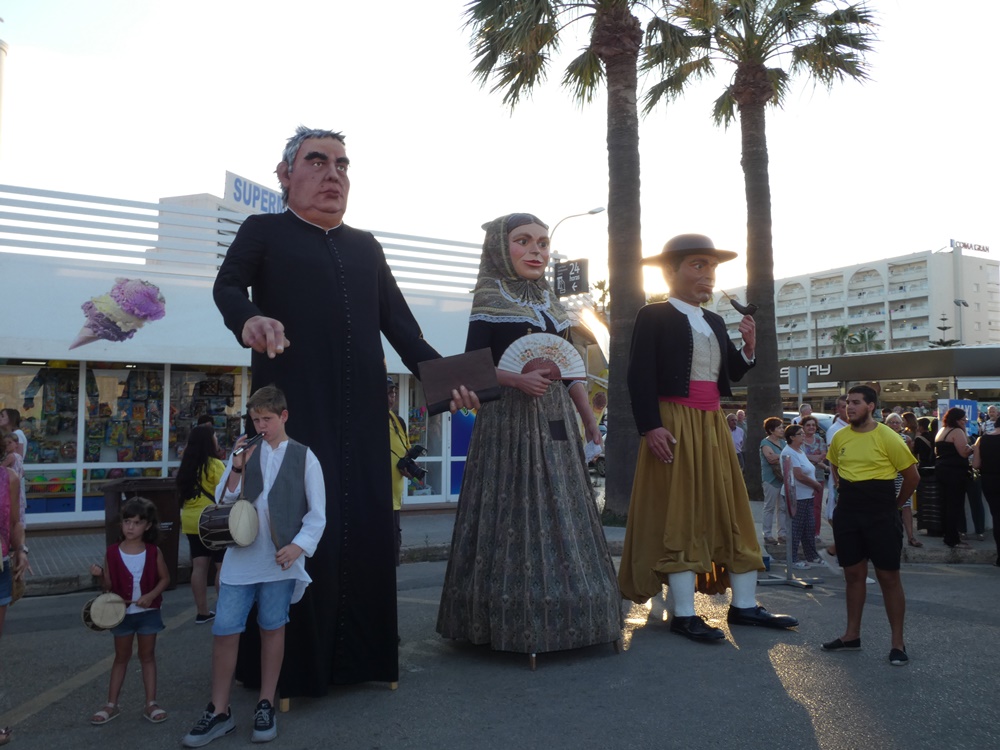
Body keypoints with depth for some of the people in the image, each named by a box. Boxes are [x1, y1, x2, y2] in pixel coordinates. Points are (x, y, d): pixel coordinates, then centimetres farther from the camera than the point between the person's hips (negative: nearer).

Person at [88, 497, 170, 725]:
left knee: (148, 656, 9)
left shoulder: (153, 552, -8)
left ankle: (150, 703, 16)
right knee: (122, 657, 14)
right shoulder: (112, 553, -6)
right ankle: (111, 704, 24)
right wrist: (100, 575, -23)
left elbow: (165, 578, -2)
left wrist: (151, 595, -17)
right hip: (122, 612, 1)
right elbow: (109, 586, -3)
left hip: (148, 612, 0)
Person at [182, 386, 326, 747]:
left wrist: (298, 546, -13)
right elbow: (224, 502, 4)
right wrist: (237, 468, -9)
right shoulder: (243, 452, 8)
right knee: (224, 630, 2)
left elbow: (317, 513, -1)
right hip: (240, 557, 3)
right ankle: (219, 712, 16)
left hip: (280, 558, -2)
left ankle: (265, 706, 22)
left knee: (272, 628, 8)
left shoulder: (303, 457, 0)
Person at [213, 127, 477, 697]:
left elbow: (398, 320, 15)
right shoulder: (265, 231, 12)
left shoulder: (365, 246, 22)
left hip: (361, 413, 4)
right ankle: (287, 664, 10)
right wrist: (248, 318, -28)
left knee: (365, 526, 2)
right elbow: (228, 285, -4)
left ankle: (359, 655, 13)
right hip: (291, 407, -4)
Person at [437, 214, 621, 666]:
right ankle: (515, 620, 5)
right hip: (509, 421, -7)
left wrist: (590, 424, 13)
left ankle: (562, 615, 18)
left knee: (561, 510, 8)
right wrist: (517, 379, -24)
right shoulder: (490, 302, -2)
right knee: (514, 511, -5)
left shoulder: (551, 305, 17)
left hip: (556, 424, 7)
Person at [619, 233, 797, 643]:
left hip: (713, 426, 8)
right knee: (677, 515, -5)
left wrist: (748, 346, -1)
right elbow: (639, 377, -13)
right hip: (674, 424, -8)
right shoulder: (654, 316, -4)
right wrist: (650, 426, -23)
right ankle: (683, 613, 1)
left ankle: (744, 605, 18)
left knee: (730, 512, 9)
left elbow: (731, 374, 17)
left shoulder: (714, 322, 18)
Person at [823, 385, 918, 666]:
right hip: (847, 514, 5)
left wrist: (894, 504, 5)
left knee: (888, 575, 1)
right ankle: (852, 635, 21)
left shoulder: (887, 437, -11)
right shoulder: (839, 437, 4)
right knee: (853, 573, 11)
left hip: (880, 515, -5)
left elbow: (912, 476, -2)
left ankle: (898, 642, 11)